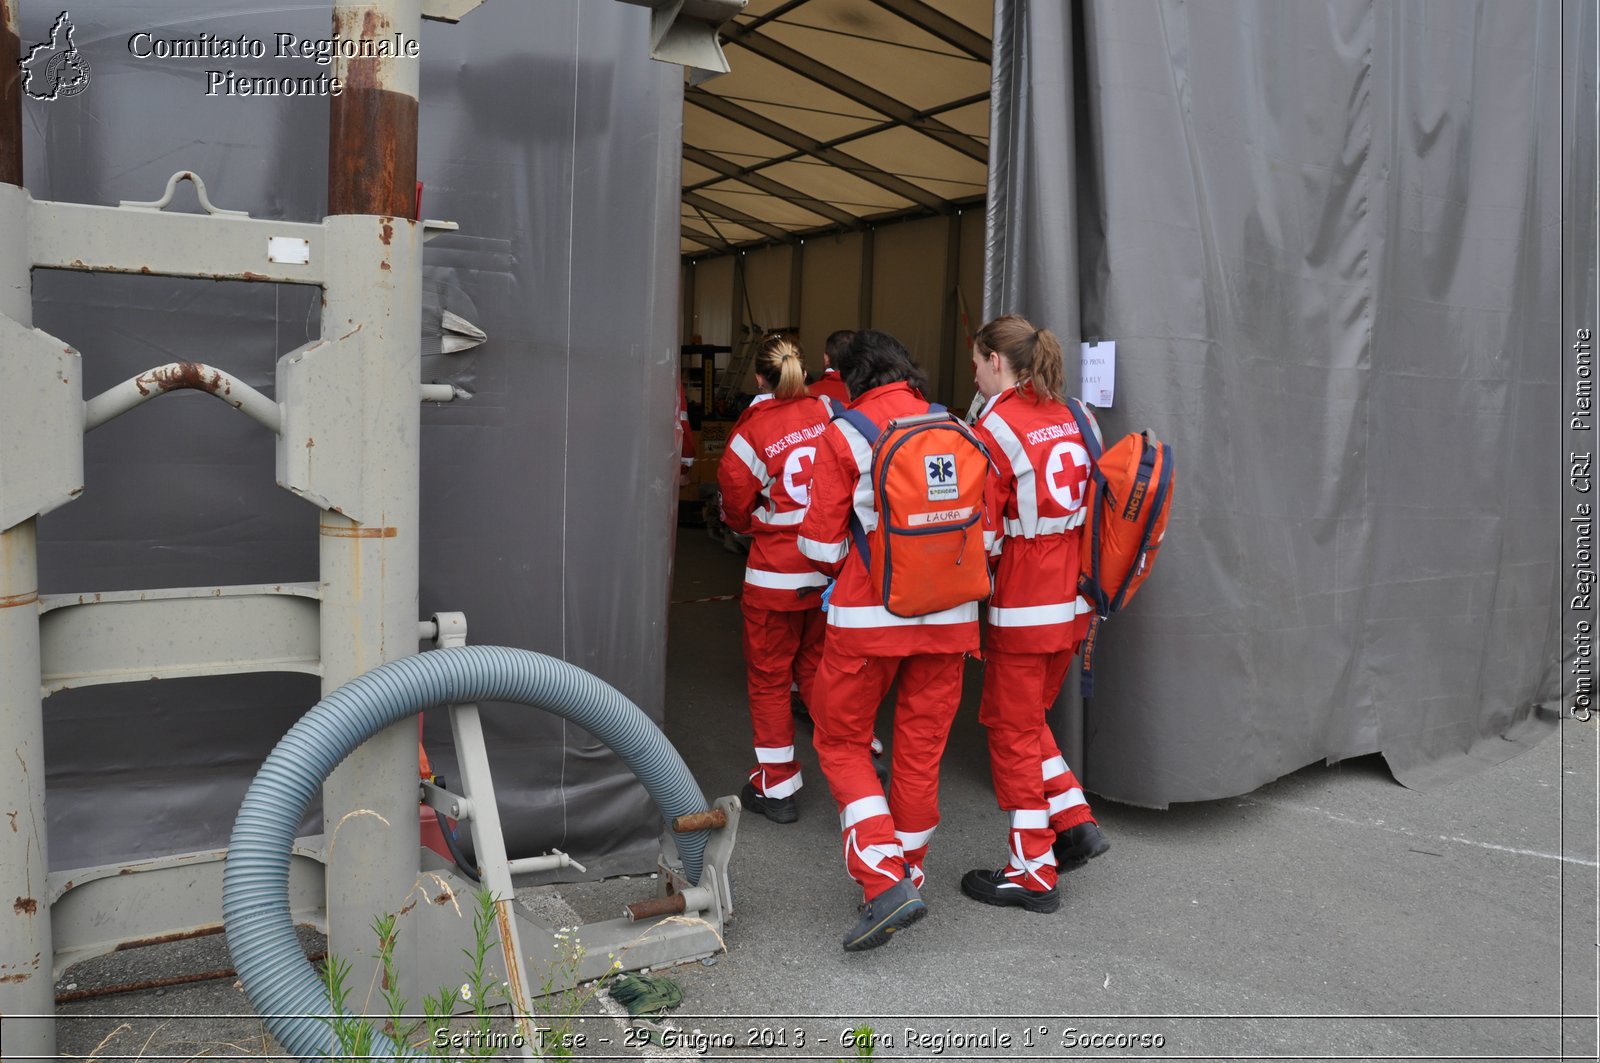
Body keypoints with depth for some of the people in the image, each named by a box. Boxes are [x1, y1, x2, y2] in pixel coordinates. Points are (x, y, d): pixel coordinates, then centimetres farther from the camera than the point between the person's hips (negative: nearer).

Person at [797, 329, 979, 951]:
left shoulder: (845, 435, -7)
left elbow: (822, 543, -6)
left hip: (869, 617, -4)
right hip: (948, 618, 4)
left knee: (841, 741, 10)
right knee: (922, 748, 15)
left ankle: (885, 881, -2)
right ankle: (909, 872, 27)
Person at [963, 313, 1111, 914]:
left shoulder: (995, 428, -14)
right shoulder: (1070, 418, 8)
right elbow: (1092, 504, 12)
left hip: (1023, 605, -7)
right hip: (1073, 598, 7)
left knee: (1011, 729, 6)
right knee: (1028, 716, 23)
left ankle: (1033, 871, 14)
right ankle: (1075, 822, 20)